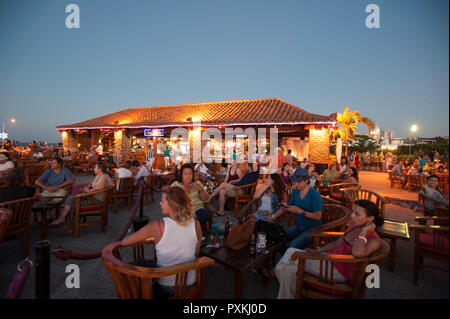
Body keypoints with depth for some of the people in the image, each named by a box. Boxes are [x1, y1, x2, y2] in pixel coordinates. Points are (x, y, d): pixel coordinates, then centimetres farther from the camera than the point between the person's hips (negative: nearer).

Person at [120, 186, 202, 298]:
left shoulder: (158, 226, -23)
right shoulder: (196, 225, -15)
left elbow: (124, 242, -12)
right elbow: (196, 254, -1)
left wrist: (119, 242, 10)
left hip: (165, 287, -3)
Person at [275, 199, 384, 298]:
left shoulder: (374, 240, -17)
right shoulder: (354, 226, 5)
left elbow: (357, 253, -39)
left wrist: (364, 231, -27)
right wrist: (318, 250, 4)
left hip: (339, 271, -7)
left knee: (291, 253, -12)